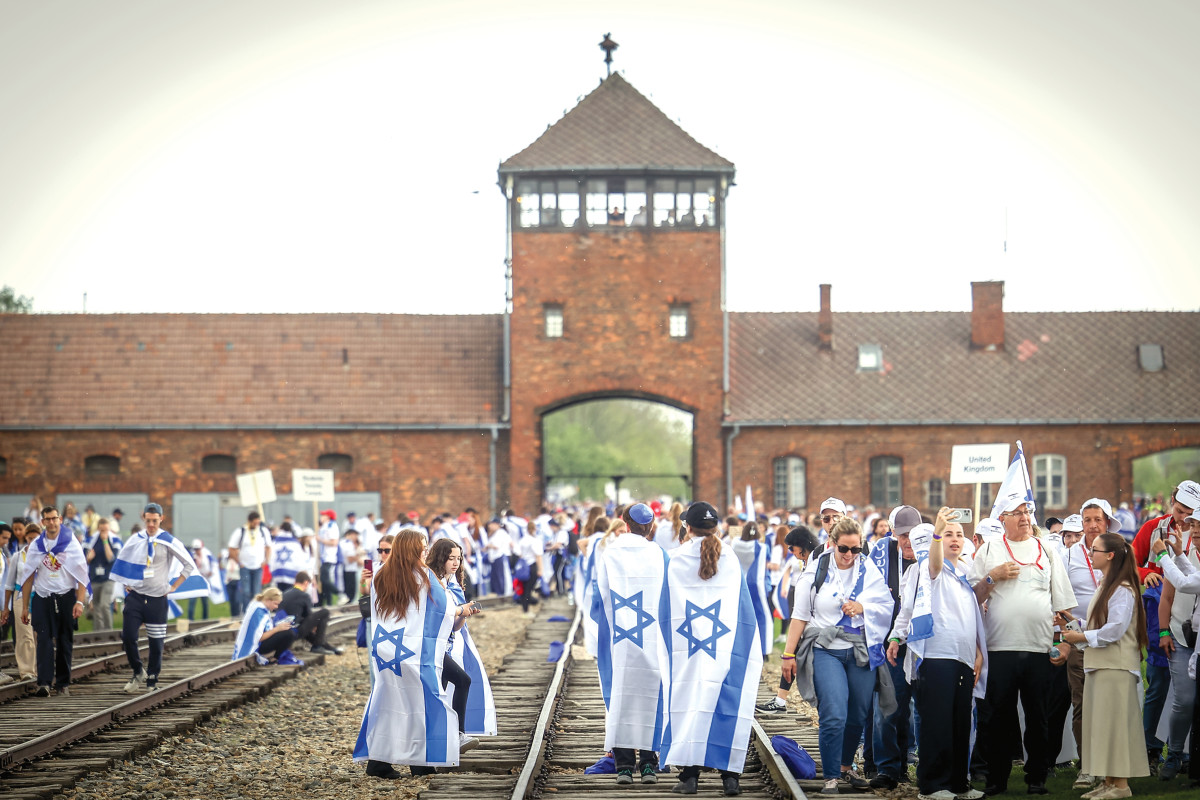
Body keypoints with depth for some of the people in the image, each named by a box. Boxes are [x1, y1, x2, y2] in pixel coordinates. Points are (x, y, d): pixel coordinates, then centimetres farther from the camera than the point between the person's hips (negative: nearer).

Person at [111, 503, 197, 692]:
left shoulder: (169, 542, -5)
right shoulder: (135, 540, 5)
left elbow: (190, 565, 0)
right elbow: (122, 562, 21)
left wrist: (173, 587, -2)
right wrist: (127, 584, 10)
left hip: (157, 599, -2)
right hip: (135, 596, 2)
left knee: (156, 642, 2)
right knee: (128, 637, -6)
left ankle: (152, 681, 15)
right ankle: (138, 673, 15)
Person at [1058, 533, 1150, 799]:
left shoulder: (1123, 590, -12)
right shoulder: (1103, 587, 19)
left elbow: (1115, 628, -20)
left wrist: (1081, 637, -14)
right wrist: (1072, 641, 11)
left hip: (1116, 667, -10)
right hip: (1098, 665, 10)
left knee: (1113, 723, -9)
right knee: (1099, 724, 8)